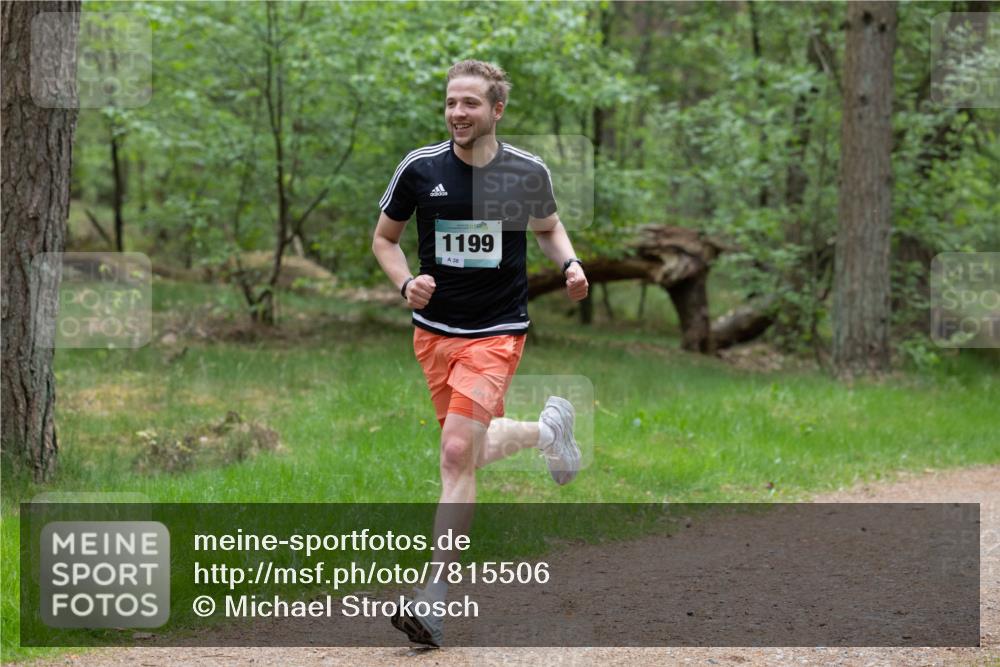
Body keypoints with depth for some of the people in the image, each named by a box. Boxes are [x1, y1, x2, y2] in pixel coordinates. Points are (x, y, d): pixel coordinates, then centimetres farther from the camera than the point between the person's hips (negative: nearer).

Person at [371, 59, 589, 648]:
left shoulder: (528, 172, -4)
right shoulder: (420, 168, -5)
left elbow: (549, 227, 16)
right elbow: (385, 236, 9)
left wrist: (571, 264, -4)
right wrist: (406, 282, -10)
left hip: (497, 332, -3)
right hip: (434, 331, 3)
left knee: (457, 453, -18)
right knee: (471, 451, 13)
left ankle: (438, 598, -14)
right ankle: (550, 428, 47)